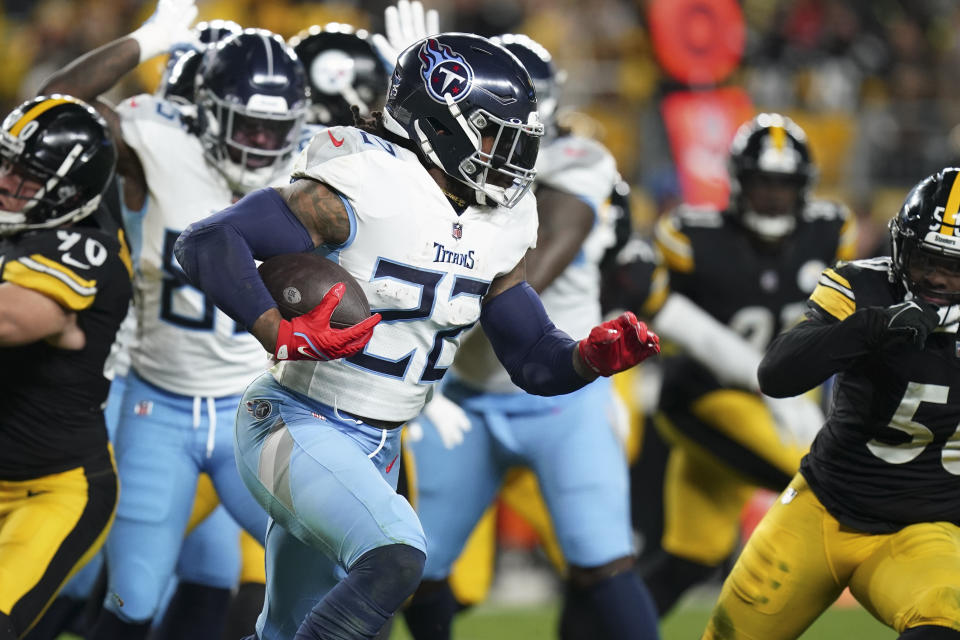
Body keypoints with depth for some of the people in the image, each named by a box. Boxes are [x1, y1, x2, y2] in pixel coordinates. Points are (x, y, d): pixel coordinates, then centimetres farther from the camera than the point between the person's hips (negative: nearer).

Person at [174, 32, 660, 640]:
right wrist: (284, 335, -34)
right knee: (395, 558, -29)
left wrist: (595, 356, -9)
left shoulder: (494, 230, 6)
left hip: (375, 451, 8)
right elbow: (208, 243, -24)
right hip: (298, 425, -8)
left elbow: (536, 361, 12)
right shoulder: (361, 186, -18)